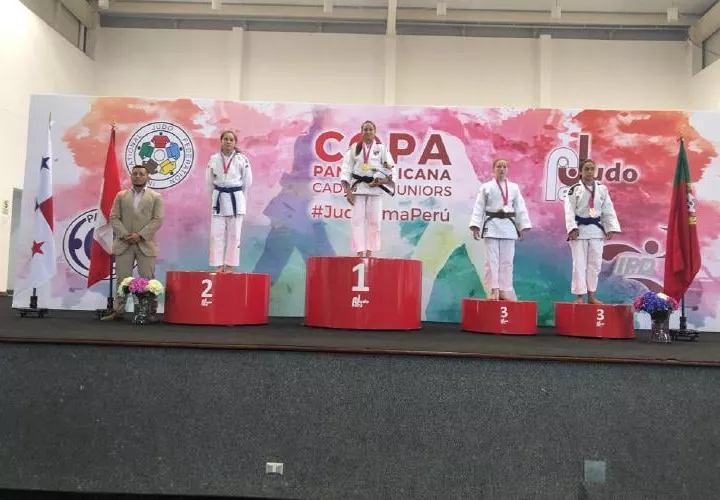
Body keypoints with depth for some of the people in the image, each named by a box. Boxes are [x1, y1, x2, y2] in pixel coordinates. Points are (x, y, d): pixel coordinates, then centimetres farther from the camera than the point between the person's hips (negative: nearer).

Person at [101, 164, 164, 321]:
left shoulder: (156, 197, 6)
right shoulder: (121, 195, 13)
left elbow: (158, 220, -3)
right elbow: (114, 218, 6)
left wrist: (140, 235, -12)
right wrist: (124, 234, -10)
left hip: (146, 245, -2)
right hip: (123, 244, 2)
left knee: (148, 280, -1)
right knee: (122, 279, 4)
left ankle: (151, 312, 3)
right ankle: (118, 311, 9)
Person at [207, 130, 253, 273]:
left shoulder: (242, 159, -4)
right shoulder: (213, 159, 1)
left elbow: (247, 181, 2)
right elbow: (210, 181, 10)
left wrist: (237, 196, 7)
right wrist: (217, 196, 11)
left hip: (236, 199, -2)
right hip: (219, 198, 2)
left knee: (233, 234, 3)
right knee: (217, 233, 2)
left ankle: (230, 265, 11)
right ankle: (219, 265, 11)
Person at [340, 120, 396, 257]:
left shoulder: (381, 148, 6)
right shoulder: (354, 148, 6)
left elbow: (391, 170, 3)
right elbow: (346, 169, 2)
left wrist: (382, 181, -15)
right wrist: (348, 191, -6)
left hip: (375, 189, 0)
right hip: (358, 188, 0)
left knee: (374, 220, 0)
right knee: (357, 219, -4)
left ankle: (369, 252, 9)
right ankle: (360, 252, 0)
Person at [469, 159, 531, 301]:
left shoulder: (514, 187, 8)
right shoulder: (486, 187, 2)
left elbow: (520, 208, 8)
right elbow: (479, 207, -2)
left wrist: (523, 227, 2)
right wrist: (475, 226, -10)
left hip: (508, 226, 2)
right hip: (491, 225, -2)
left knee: (507, 261, 5)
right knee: (492, 260, -2)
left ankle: (504, 291, 14)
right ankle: (494, 291, 4)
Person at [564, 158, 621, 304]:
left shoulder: (602, 189, 6)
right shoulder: (574, 189, -4)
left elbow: (608, 210, 8)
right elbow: (569, 211, -10)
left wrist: (611, 228, 1)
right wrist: (572, 228, -20)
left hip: (596, 230, 4)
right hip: (579, 229, -4)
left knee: (595, 263, 9)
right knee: (579, 264, -2)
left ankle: (591, 296, 20)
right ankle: (580, 296, 6)